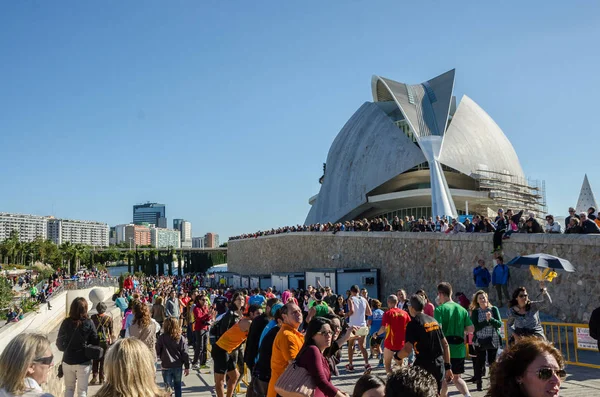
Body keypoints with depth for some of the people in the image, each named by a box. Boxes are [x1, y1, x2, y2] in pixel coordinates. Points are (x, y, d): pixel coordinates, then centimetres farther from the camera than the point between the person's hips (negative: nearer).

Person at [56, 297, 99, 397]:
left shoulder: (66, 322, -8)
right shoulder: (89, 323, -13)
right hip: (84, 362, -2)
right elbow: (95, 343, -7)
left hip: (67, 361, 2)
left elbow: (59, 343, 1)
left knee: (69, 388, 20)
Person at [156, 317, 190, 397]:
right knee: (178, 386, 18)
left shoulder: (162, 338, -11)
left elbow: (157, 352, -5)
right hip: (178, 366, 2)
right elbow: (185, 354, -5)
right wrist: (187, 367, 2)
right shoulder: (181, 338, -6)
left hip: (166, 366, -2)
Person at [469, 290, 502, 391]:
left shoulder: (494, 309, 2)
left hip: (493, 340, 1)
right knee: (480, 362, 3)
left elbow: (499, 324, -4)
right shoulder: (475, 312, 0)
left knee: (493, 362, 6)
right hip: (480, 341, -1)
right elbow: (475, 327, -10)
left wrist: (491, 319, -20)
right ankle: (479, 383, 14)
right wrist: (486, 321, -17)